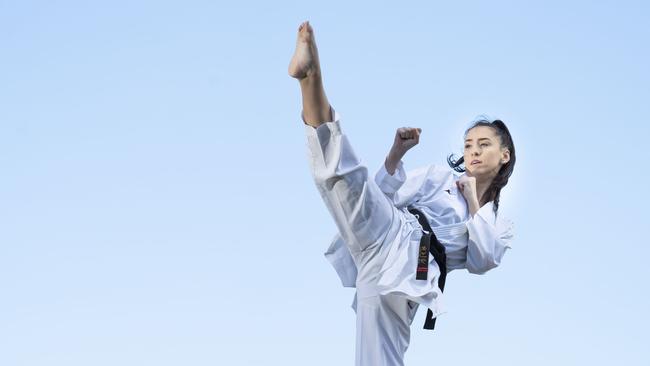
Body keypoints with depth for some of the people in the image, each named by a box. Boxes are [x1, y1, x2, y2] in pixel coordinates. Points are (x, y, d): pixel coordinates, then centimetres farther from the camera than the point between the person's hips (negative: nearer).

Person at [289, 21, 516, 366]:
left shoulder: (500, 224, 28)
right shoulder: (440, 175, 26)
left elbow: (482, 262, 5)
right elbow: (385, 196, 11)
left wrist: (474, 204, 9)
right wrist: (396, 154, -4)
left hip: (405, 277, 1)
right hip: (389, 238, -1)